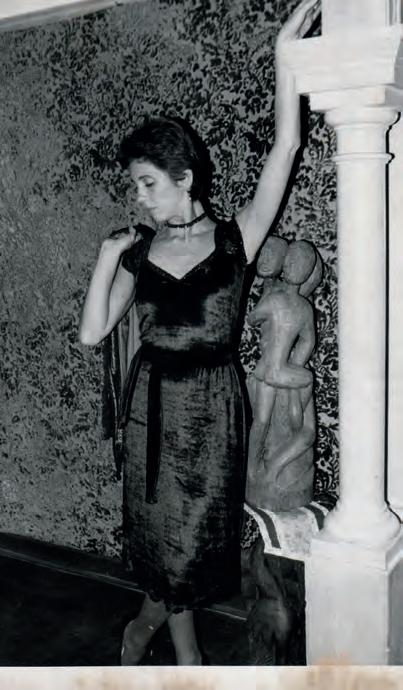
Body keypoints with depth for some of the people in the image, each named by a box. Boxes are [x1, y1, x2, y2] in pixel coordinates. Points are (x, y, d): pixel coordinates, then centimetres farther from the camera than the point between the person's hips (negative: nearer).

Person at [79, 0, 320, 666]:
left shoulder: (235, 238, -5)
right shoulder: (137, 252, 3)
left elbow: (284, 147, -14)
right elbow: (92, 333, -2)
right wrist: (106, 259, -10)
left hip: (212, 403, -1)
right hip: (153, 401, 2)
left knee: (192, 534, 8)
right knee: (164, 530, 10)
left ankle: (148, 621, 38)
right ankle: (186, 653, 33)